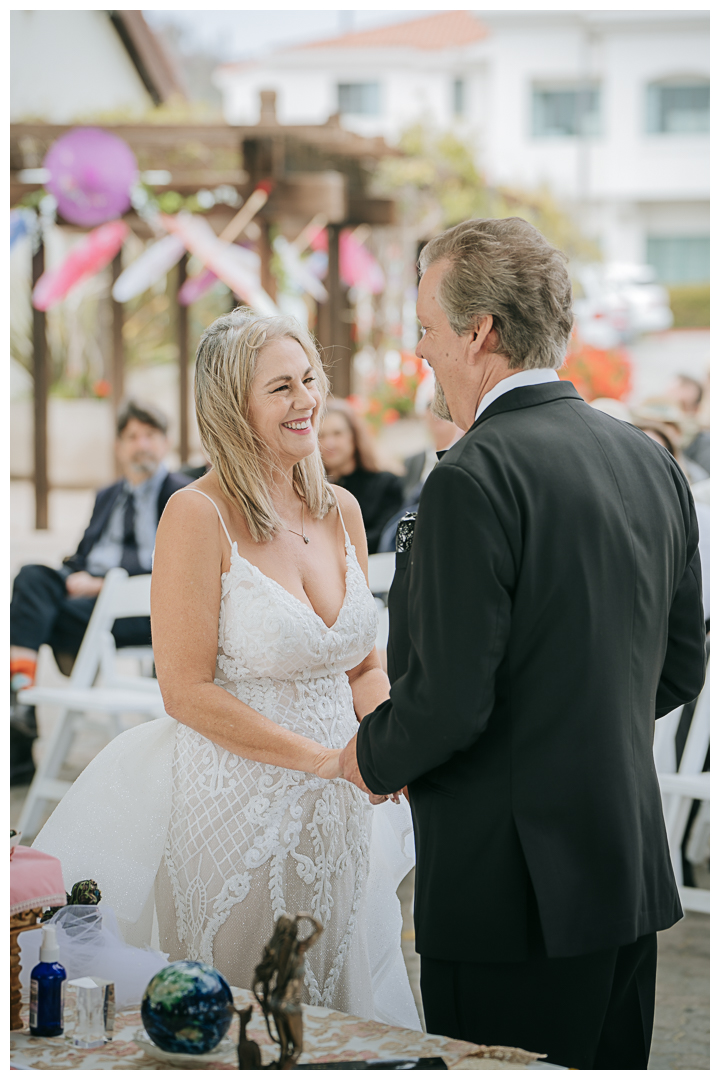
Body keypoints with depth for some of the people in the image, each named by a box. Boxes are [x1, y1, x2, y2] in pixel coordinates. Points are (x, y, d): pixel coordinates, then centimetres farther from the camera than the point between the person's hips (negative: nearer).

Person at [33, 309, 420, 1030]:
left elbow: (362, 662, 12)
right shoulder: (198, 516, -13)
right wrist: (327, 759, -17)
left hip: (336, 810, 6)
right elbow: (187, 691, -15)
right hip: (235, 802, -6)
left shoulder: (340, 511, 5)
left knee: (336, 999, 16)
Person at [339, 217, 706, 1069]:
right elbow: (680, 666, 15)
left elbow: (446, 701, -19)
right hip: (632, 874, 8)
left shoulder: (475, 478, -17)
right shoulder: (651, 462, 8)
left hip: (512, 893, -8)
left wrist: (368, 758, 0)